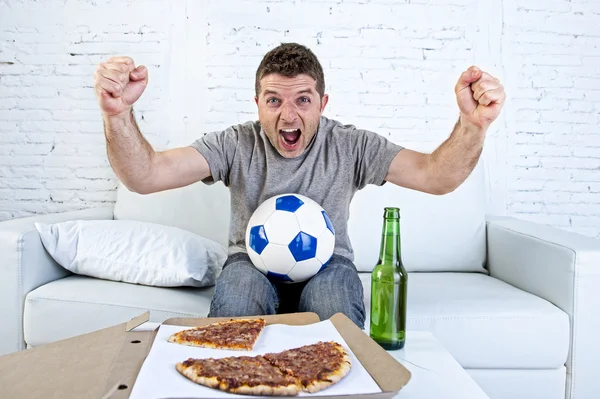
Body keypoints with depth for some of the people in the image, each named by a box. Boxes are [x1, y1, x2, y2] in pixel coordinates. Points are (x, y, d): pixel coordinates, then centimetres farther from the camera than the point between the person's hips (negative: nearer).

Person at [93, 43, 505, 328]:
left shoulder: (350, 146, -10)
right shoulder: (236, 145, -11)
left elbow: (436, 176, -19)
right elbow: (145, 176, -21)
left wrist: (473, 124, -40)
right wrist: (118, 114, -42)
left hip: (327, 264, 0)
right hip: (253, 263, 1)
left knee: (334, 305, -33)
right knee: (239, 287, -34)